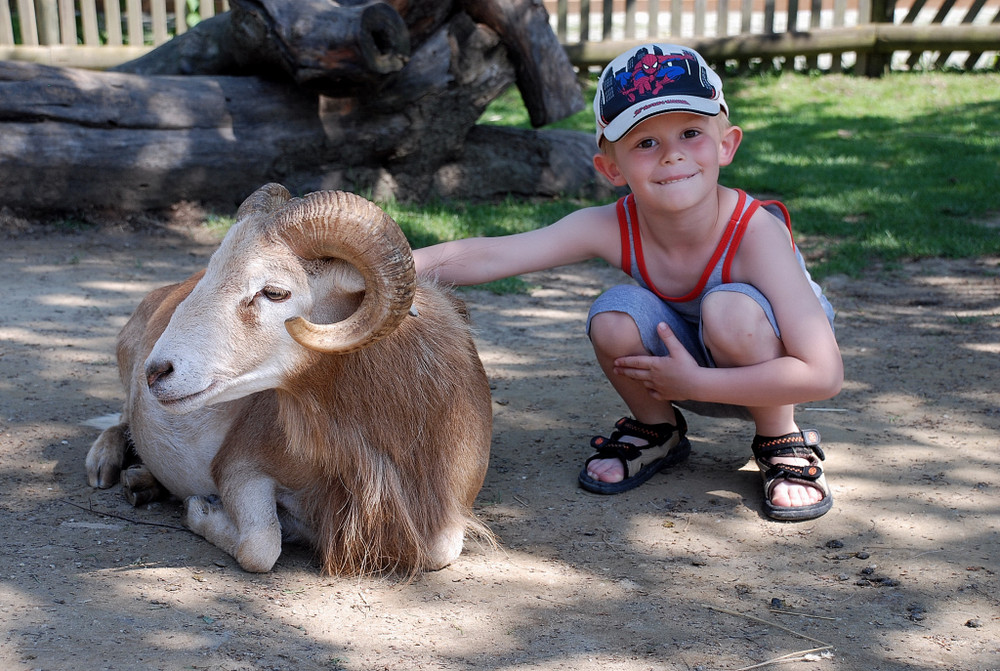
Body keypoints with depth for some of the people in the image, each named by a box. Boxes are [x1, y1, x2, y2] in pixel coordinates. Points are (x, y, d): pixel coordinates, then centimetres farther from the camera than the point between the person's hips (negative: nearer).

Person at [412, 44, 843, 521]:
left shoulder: (755, 233, -31)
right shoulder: (613, 228, -22)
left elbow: (824, 375, -35)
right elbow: (490, 257, -25)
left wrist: (695, 382, -35)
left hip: (766, 365, -3)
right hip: (685, 366, 4)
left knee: (729, 308, -34)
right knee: (614, 316, -25)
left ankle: (782, 442, -9)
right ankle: (657, 431, 4)